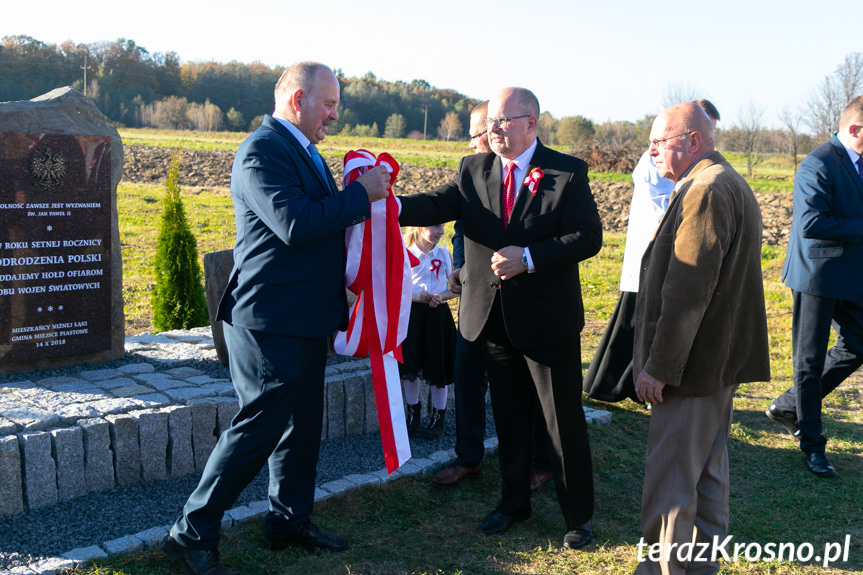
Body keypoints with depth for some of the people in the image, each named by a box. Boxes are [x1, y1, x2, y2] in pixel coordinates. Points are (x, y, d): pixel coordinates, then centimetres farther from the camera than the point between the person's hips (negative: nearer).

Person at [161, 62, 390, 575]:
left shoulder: (304, 151, 17)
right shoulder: (262, 151, -16)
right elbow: (295, 224, -27)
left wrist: (366, 194, 4)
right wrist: (361, 194, -18)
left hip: (305, 318, 10)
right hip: (271, 320, -10)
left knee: (303, 425, 17)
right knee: (259, 428, -5)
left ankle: (291, 521, 32)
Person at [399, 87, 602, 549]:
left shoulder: (567, 172, -6)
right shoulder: (473, 169, 4)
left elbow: (588, 236, -11)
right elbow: (439, 204, -10)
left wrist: (528, 258, -21)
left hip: (548, 319, -3)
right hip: (492, 316, 4)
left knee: (564, 420, 6)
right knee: (508, 416, 17)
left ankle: (578, 514, 24)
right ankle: (513, 502, 35)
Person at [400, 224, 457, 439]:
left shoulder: (444, 254, 4)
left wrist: (440, 297, -12)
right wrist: (416, 296, -16)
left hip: (438, 314, 1)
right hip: (411, 314, -1)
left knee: (437, 367, 3)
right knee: (409, 366, 3)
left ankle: (438, 417, 16)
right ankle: (413, 413, 22)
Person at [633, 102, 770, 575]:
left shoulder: (706, 191, -19)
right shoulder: (730, 185, 16)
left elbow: (687, 291, -24)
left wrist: (658, 367, -20)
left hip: (693, 364, -11)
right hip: (721, 360, 11)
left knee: (669, 479, -1)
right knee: (708, 470, 20)